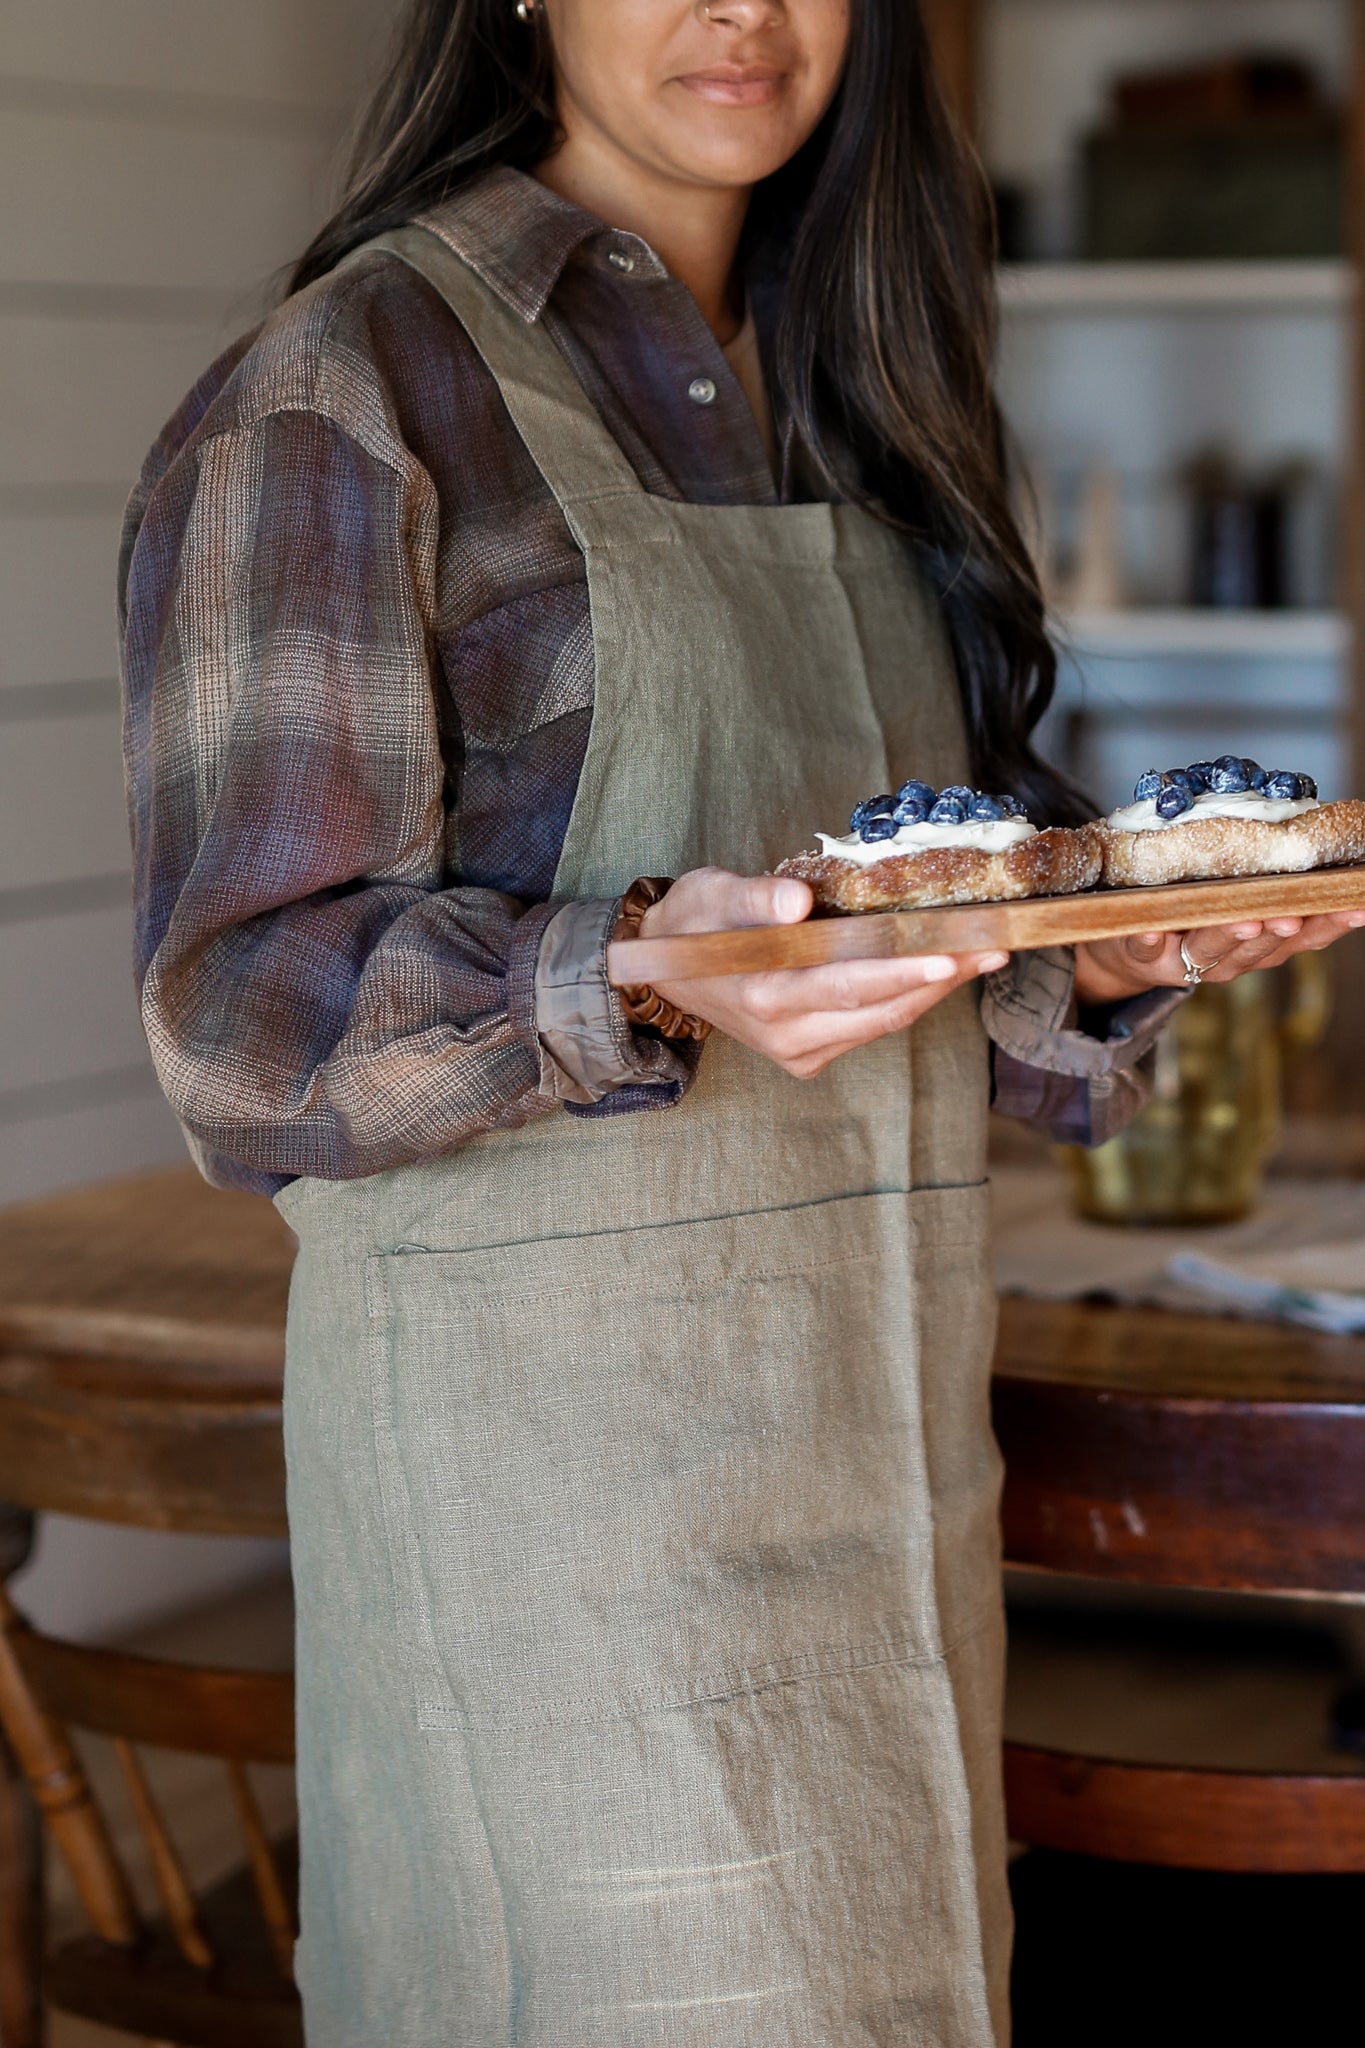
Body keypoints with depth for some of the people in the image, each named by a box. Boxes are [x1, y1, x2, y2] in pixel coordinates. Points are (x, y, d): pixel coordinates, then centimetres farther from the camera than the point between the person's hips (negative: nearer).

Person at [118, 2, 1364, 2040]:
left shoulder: (848, 414, 15)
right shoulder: (338, 388, -6)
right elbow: (243, 1019, -12)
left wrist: (1098, 953, -3)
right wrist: (636, 973, -28)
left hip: (890, 1414, 7)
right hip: (541, 1407, -6)